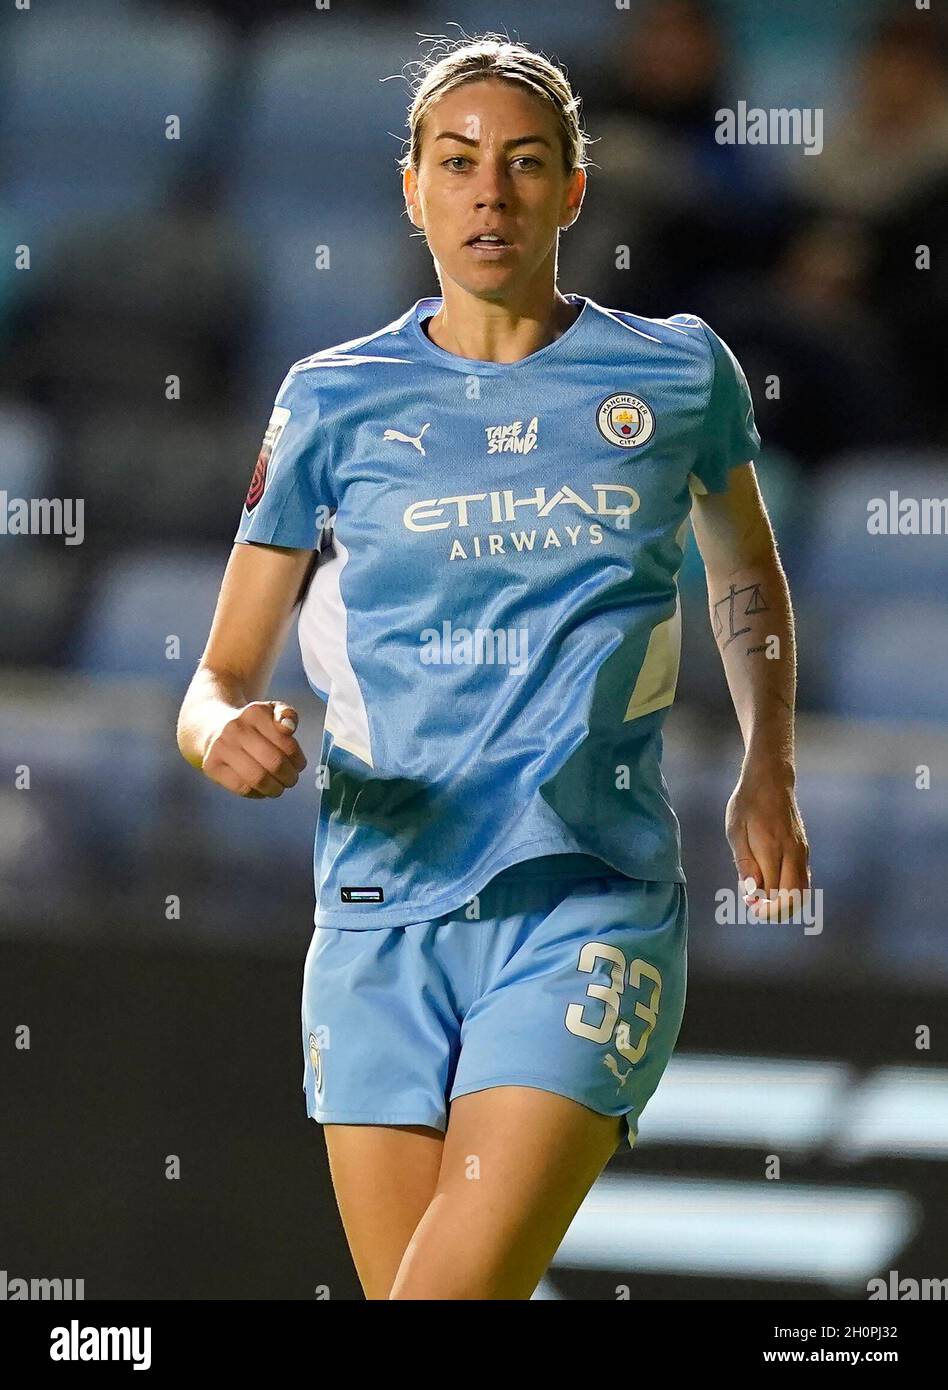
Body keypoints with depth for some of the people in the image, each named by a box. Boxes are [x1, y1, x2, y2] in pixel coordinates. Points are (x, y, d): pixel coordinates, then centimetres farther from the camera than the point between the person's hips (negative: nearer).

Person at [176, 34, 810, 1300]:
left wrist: (768, 771, 13)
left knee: (457, 1288, -20)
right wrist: (228, 736, -15)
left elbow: (747, 577, 27)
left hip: (592, 903, -2)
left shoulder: (677, 374, 6)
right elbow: (222, 680, 8)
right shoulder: (336, 401, 6)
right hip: (383, 909, 2)